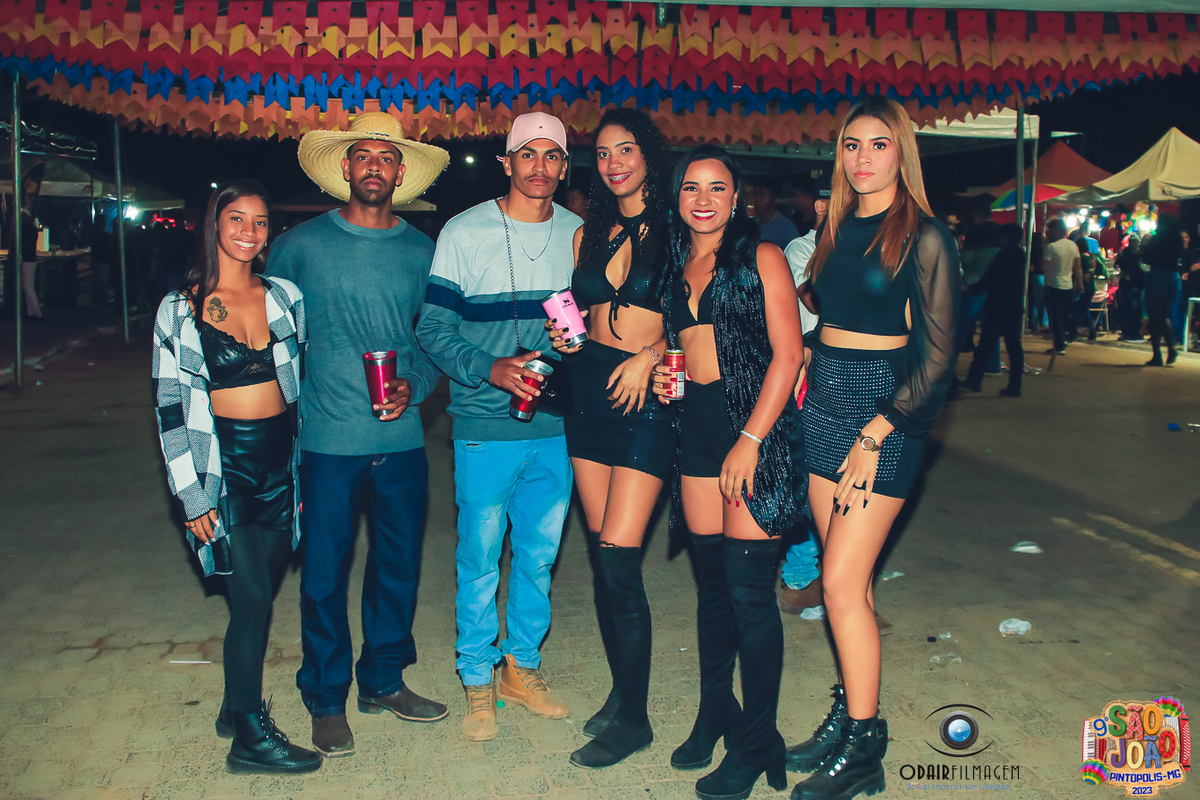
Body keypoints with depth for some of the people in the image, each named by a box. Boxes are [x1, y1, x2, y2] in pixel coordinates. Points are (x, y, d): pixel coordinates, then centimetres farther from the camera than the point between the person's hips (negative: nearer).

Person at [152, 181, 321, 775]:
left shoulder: (284, 297, 7)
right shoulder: (180, 309, -2)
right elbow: (169, 407, -2)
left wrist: (307, 462, 10)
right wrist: (191, 494, -7)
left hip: (280, 456, 4)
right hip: (223, 458, -4)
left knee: (262, 588, 10)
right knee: (253, 596, -5)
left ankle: (238, 704, 30)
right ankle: (250, 737, 10)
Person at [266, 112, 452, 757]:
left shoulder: (422, 253, 7)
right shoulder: (300, 245, 1)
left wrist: (413, 386, -7)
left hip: (402, 438, 3)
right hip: (326, 439, -2)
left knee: (400, 563, 12)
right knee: (324, 572, 4)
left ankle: (382, 680, 31)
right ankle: (326, 699, 23)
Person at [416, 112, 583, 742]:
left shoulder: (579, 235, 6)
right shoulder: (464, 233, -4)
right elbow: (433, 327, -7)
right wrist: (491, 369, -21)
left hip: (555, 428, 4)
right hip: (486, 428, -3)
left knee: (539, 553, 13)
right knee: (480, 557, 4)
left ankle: (522, 666, 32)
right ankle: (477, 681, 23)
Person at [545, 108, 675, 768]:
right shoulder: (589, 234, 15)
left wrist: (649, 355, -17)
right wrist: (565, 336, 1)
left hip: (647, 397, -5)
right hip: (589, 392, 6)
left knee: (617, 558, -9)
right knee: (601, 553, 9)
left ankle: (633, 718, 5)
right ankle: (621, 689, 25)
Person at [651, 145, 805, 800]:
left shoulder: (761, 256, -1)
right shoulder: (675, 267, 16)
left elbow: (788, 353, -8)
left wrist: (750, 440, -14)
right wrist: (665, 376, 4)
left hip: (757, 427, -5)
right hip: (696, 427, 6)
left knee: (749, 588, -5)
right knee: (711, 580, 11)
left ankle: (757, 742, 10)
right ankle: (714, 715, 27)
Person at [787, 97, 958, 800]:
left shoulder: (924, 236, -8)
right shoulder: (837, 229, 12)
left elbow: (937, 357, -10)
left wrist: (875, 434, -15)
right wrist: (813, 374, 3)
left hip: (888, 409, -6)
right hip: (827, 399, 7)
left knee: (842, 584, -7)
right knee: (848, 578, 11)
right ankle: (850, 714, 24)